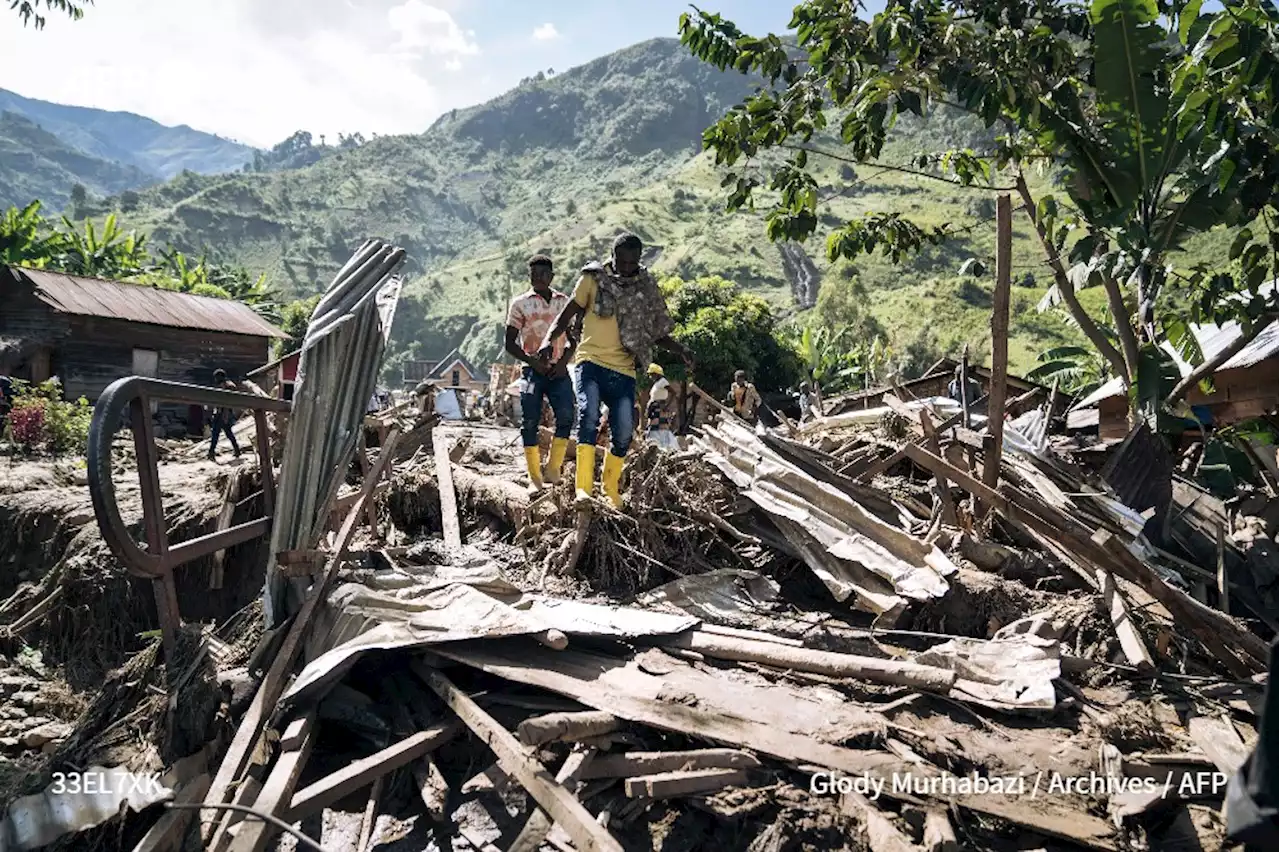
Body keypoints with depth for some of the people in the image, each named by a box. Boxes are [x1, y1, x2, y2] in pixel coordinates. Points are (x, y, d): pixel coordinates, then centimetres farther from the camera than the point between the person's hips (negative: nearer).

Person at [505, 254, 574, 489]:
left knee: (566, 416, -17)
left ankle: (553, 469, -6)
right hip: (532, 370, -1)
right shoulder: (520, 303, 7)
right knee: (530, 421, -7)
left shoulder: (564, 302, 13)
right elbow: (510, 343, 4)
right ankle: (535, 478, -1)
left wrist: (563, 361, -3)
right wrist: (533, 361, -10)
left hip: (558, 370, 2)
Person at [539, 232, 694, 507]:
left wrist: (680, 351, 0)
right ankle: (583, 488, -28)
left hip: (623, 370, 3)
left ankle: (612, 489, 24)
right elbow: (567, 315, 5)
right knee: (589, 415, -26)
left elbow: (656, 332, 17)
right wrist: (549, 340, -13)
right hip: (591, 362, -3)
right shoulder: (594, 278, 3)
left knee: (624, 434, 1)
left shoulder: (646, 288, 11)